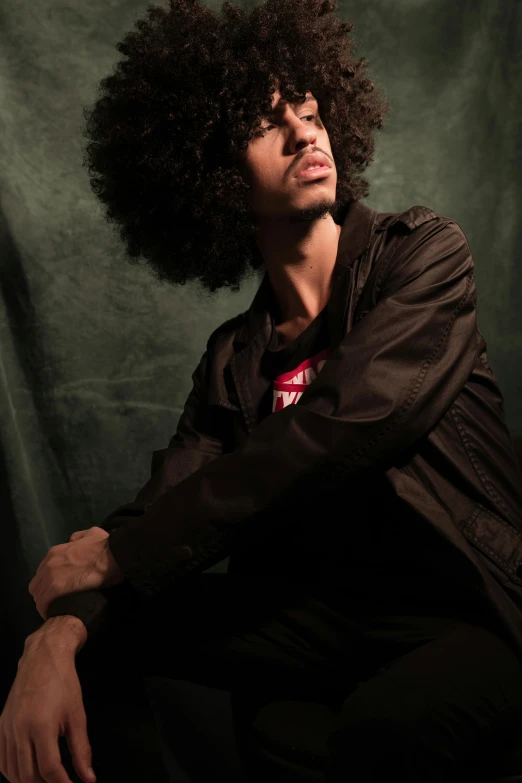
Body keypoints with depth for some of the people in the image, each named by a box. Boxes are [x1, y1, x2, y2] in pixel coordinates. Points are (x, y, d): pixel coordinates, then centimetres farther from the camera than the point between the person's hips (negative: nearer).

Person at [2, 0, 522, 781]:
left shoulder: (423, 253, -6)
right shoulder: (235, 356, 6)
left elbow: (341, 428, -21)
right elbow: (165, 505, -4)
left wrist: (118, 553, -19)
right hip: (323, 609, 4)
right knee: (90, 634, -8)